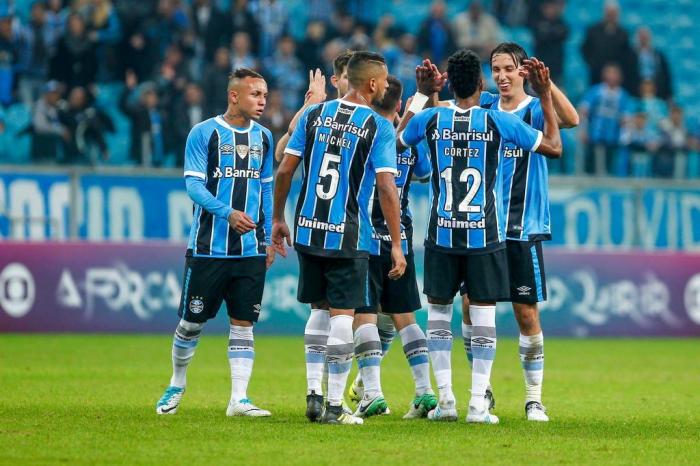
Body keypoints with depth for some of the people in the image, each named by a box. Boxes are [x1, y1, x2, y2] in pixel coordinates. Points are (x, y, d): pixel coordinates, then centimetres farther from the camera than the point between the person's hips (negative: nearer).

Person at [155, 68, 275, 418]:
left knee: (243, 322, 0)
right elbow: (194, 185, -11)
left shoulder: (263, 137, 11)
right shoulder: (204, 133, -5)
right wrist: (228, 213, -26)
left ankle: (239, 399, 0)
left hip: (251, 249, 4)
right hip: (208, 246, -4)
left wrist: (269, 237, 13)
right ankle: (177, 385, 26)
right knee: (192, 320, 4)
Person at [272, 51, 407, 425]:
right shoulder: (379, 127, -7)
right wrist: (396, 245, -9)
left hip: (307, 230, 4)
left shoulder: (314, 114, 6)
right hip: (348, 236, -4)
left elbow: (285, 171, 6)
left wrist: (278, 219, 17)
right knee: (342, 316, 0)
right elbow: (386, 188, -13)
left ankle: (316, 394, 12)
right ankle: (334, 405, 0)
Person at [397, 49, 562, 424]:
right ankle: (478, 404, -2)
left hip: (442, 234, 1)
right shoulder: (499, 122, -5)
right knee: (483, 316, 2)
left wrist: (420, 95, 26)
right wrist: (545, 97, 14)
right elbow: (554, 147, 7)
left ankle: (445, 399, 6)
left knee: (438, 312, 11)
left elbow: (395, 142, 22)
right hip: (485, 235, -1)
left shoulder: (431, 119, -1)